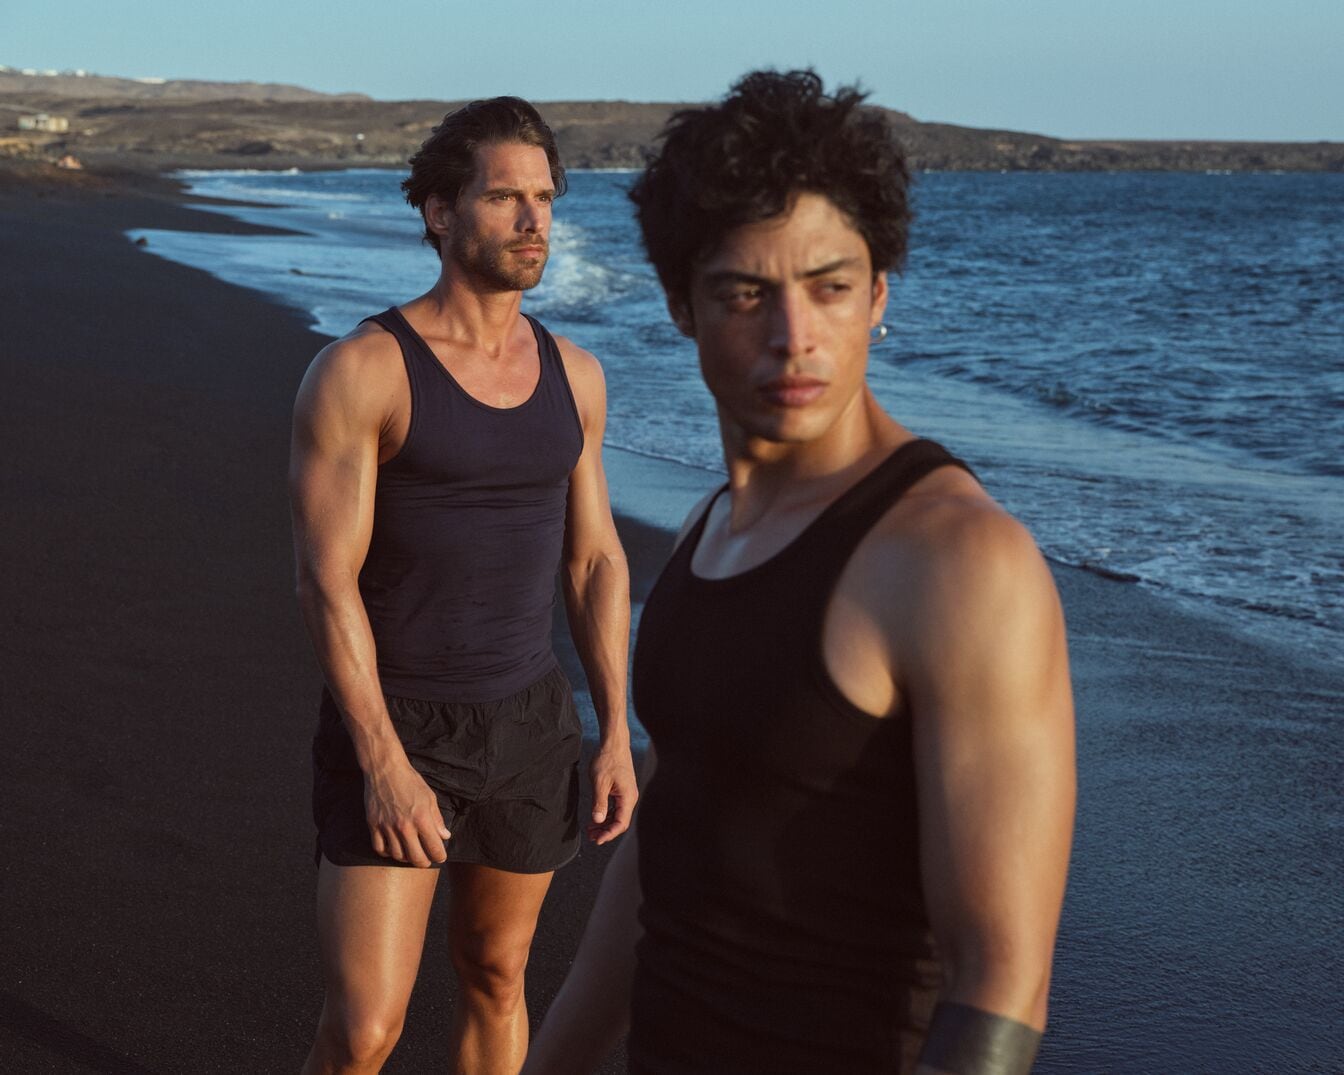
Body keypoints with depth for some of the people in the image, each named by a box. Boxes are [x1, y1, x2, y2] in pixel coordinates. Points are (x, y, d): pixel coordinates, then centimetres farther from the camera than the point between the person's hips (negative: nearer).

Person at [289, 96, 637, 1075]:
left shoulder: (573, 376, 3)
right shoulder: (358, 372, -15)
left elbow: (596, 560, 8)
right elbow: (326, 580, -17)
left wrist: (616, 734, 2)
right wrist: (383, 765, -22)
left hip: (528, 724, 5)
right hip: (392, 728, -5)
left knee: (497, 974, 18)